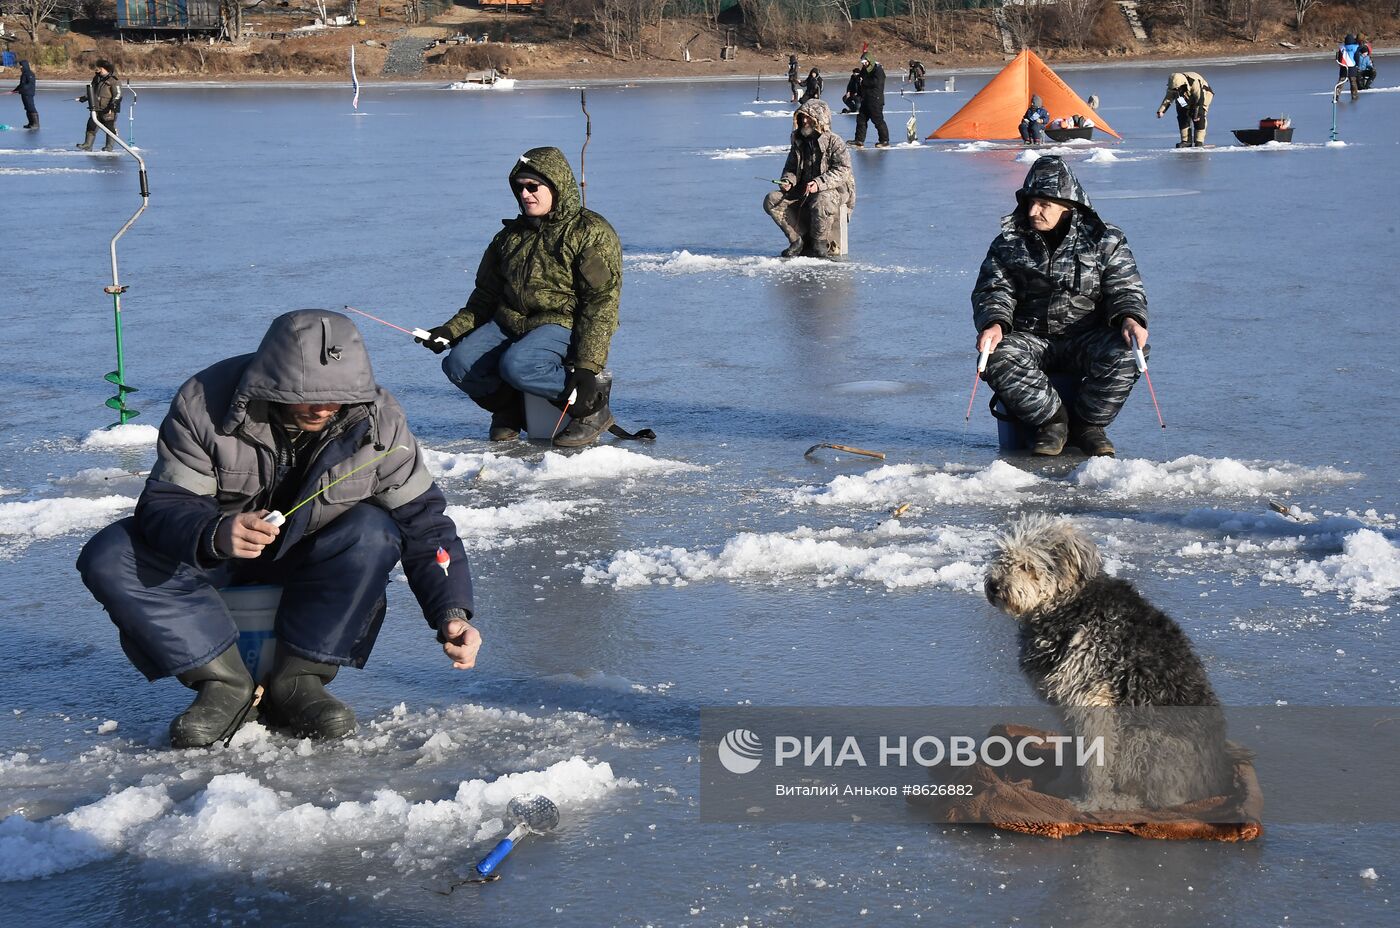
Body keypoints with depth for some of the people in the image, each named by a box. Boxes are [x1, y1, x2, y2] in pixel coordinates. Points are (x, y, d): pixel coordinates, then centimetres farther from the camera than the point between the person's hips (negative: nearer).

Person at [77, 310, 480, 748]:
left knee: (373, 533, -31)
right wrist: (215, 534, -49)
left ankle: (297, 681, -18)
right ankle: (226, 683, -19)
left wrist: (452, 613, -30)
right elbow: (165, 503, -26)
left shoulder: (377, 421, -20)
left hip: (309, 558, 1)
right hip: (209, 553, -1)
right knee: (107, 558, -27)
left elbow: (422, 519, -16)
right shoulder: (205, 402, -25)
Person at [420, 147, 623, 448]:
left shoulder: (591, 233, -4)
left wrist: (587, 364, -23)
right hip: (509, 322, 7)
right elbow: (486, 296, 23)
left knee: (516, 366, -35)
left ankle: (593, 410, -14)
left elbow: (601, 303, -12)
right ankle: (511, 408, 11)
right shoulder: (510, 236, 18)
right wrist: (452, 330, 4)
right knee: (458, 364, -17)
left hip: (563, 325, -7)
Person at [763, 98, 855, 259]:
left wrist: (819, 183, -31)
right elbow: (791, 168, 20)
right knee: (771, 201, -13)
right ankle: (798, 240, -9)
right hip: (802, 191, 6)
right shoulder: (798, 142, 10)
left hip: (835, 189, -6)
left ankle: (819, 242, -16)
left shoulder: (834, 141, -9)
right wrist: (788, 181, -5)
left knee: (821, 202, -42)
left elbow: (842, 171, -18)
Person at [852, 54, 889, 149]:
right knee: (861, 119, 8)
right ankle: (859, 141, 12)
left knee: (878, 121, -5)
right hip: (866, 101, 9)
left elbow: (876, 83, -24)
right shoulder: (865, 70, 14)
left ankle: (885, 142, 3)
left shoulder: (878, 70, -12)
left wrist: (864, 81, -12)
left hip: (876, 101, -9)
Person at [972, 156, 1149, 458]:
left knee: (1124, 353, -32)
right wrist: (994, 323, -22)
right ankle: (1052, 419, -12)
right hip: (1030, 339, 1)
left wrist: (1130, 318, -23)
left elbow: (1124, 289, 0)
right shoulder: (1009, 243, 7)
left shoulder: (1104, 240, 3)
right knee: (999, 358, -32)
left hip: (1086, 338, -1)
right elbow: (993, 291, 1)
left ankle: (1087, 422, -8)